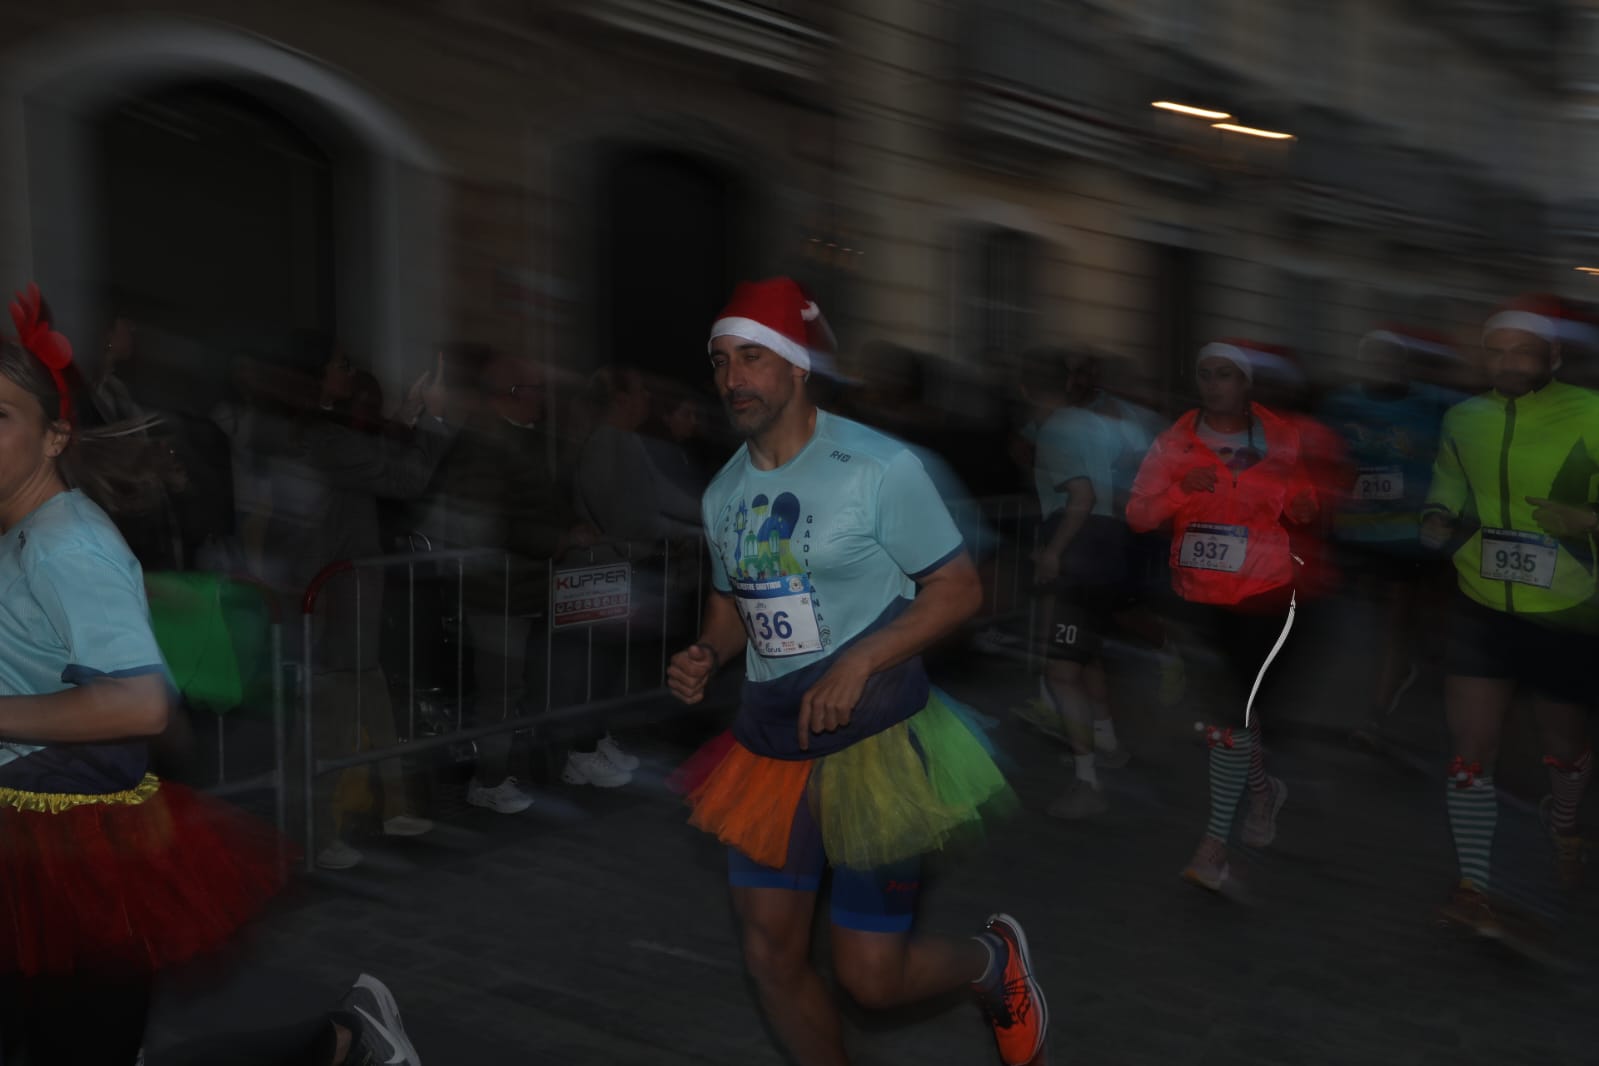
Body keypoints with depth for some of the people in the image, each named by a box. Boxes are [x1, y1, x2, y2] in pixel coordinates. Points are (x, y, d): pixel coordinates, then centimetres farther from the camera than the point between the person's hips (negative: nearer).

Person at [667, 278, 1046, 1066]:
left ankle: (993, 961, 31)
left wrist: (858, 663, -22)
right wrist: (706, 656, -1)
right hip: (767, 748, 6)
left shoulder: (878, 467, -13)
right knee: (771, 959, 7)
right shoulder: (723, 492, 7)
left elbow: (959, 588, -11)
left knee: (871, 977, -1)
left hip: (873, 744, -6)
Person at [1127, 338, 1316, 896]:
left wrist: (1298, 501, -12)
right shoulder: (1177, 441, -1)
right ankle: (1263, 791, 45)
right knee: (1230, 702, 16)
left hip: (1264, 593, -2)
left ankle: (1213, 849, -9)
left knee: (1235, 709, -12)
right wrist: (1180, 488, -24)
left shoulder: (1279, 440, 0)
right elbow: (1137, 515, -7)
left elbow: (1304, 509, 11)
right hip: (1200, 594, 2)